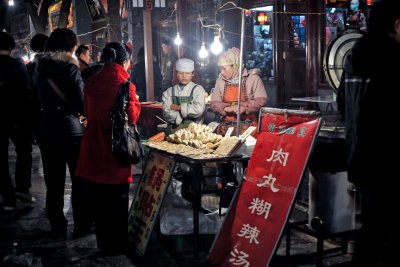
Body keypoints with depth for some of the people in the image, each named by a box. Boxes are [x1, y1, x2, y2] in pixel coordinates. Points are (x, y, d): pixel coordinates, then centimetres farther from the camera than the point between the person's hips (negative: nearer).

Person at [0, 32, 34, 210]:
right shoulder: (17, 65, -7)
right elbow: (27, 92, -9)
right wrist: (28, 116, -3)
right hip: (17, 118, -2)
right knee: (24, 152, 15)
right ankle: (22, 187, 1)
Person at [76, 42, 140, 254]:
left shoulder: (92, 82, 1)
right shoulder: (123, 84, -13)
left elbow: (88, 112, 12)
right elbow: (132, 117, -13)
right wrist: (135, 101, 4)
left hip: (94, 146, 5)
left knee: (99, 196, 15)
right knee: (118, 197, 9)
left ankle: (104, 241, 27)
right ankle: (118, 244, 19)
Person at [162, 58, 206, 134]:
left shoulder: (198, 89, 3)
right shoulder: (169, 92, 9)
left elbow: (199, 109, -12)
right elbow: (167, 113, -2)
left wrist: (179, 107, -4)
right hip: (173, 130, 0)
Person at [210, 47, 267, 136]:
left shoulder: (252, 78, 1)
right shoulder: (220, 80, 12)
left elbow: (262, 101, -5)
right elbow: (214, 104, 9)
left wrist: (244, 107, -16)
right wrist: (228, 108, -9)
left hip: (248, 125, -3)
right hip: (226, 126, 3)